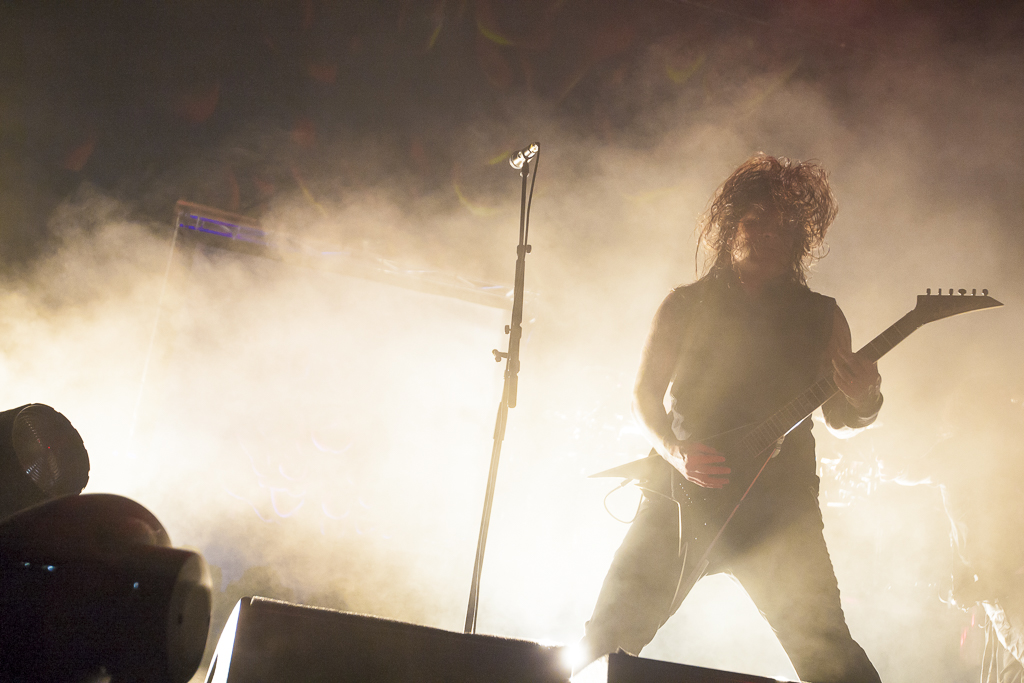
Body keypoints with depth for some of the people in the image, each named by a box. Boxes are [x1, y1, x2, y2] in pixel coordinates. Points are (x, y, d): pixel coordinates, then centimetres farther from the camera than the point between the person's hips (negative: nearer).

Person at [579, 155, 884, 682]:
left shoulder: (821, 316, 12)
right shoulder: (686, 305, 11)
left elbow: (839, 414, 13)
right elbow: (645, 395, 9)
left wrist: (864, 401, -11)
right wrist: (676, 452, -10)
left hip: (779, 506, 0)